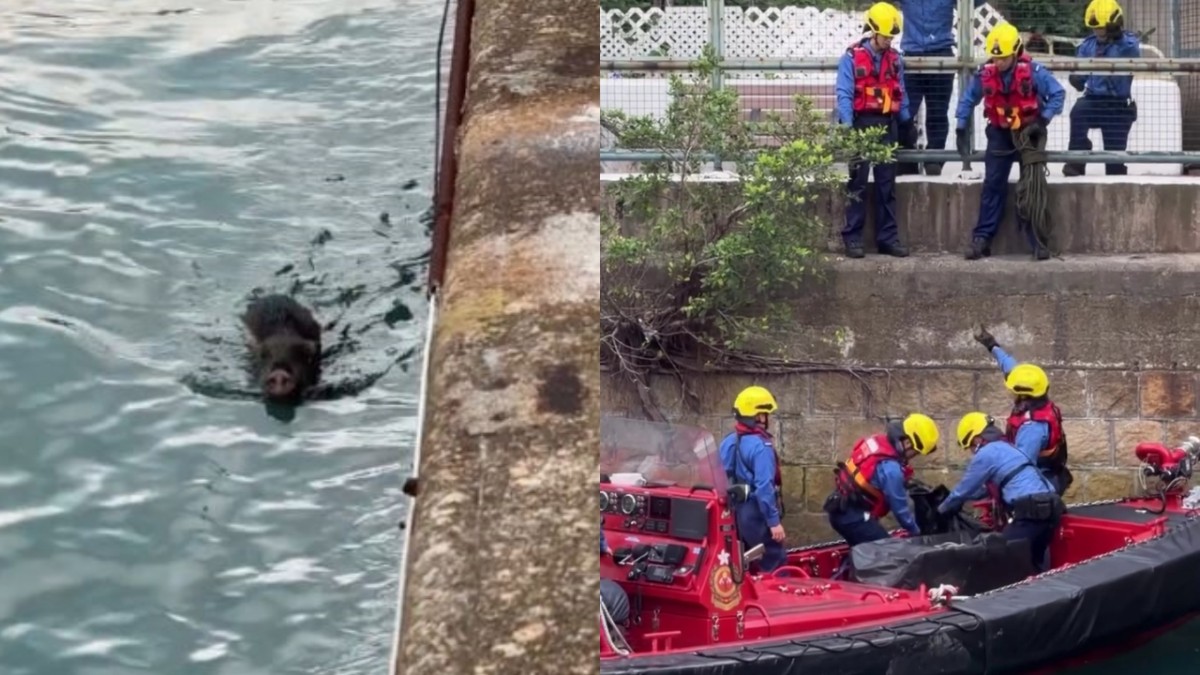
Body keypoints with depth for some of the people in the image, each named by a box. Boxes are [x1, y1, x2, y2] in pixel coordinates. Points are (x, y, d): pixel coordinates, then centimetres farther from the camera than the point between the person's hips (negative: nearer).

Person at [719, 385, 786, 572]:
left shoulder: (728, 443, 8)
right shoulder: (760, 445, -18)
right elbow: (764, 487, -24)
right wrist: (774, 521, -22)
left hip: (733, 513, 9)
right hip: (756, 514, -9)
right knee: (774, 567, -5)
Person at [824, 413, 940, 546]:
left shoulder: (879, 440, 1)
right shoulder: (891, 468, -25)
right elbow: (899, 506, -13)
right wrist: (916, 531, 2)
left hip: (841, 510, 10)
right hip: (854, 517, -10)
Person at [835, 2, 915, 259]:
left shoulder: (895, 59, 9)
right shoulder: (851, 58, -7)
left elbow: (900, 94, 15)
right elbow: (844, 95, -12)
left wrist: (907, 123, 11)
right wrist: (847, 127, -20)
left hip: (887, 125, 5)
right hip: (862, 124, -5)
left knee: (887, 183, 6)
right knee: (857, 183, -2)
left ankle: (888, 237, 10)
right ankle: (852, 238, 1)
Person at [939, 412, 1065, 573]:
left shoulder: (986, 453, 1)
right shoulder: (1009, 448, 28)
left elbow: (964, 488, 8)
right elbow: (986, 487, 39)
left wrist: (942, 509, 24)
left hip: (1031, 510, -9)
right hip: (1050, 506, 9)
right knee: (1036, 562, 16)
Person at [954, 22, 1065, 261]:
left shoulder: (1032, 71, -22)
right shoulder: (985, 73, -12)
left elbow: (1058, 93, -15)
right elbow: (968, 98, 3)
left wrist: (1043, 120, -22)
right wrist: (961, 129, 0)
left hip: (1028, 132, -2)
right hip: (1000, 133, 2)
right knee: (993, 184, -3)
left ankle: (1037, 239, 3)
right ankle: (982, 237, -4)